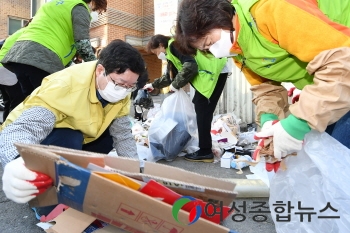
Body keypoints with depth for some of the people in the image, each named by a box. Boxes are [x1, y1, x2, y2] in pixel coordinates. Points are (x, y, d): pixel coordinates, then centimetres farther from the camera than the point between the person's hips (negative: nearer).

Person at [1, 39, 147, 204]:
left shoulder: (120, 93, -14)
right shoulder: (64, 85, -33)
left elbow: (123, 135, -12)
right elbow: (24, 127, -44)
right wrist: (17, 164, -64)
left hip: (77, 137, 6)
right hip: (37, 138, -6)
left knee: (111, 135, -13)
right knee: (69, 141, -34)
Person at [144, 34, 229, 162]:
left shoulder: (174, 45, -11)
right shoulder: (172, 53, 21)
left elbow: (190, 67, -24)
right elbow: (169, 76, 34)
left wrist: (176, 85, -13)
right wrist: (153, 85, 40)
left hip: (214, 73, -10)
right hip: (209, 74, 10)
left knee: (202, 111, -8)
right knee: (200, 108, 13)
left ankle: (205, 152, -2)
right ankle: (205, 148, 22)